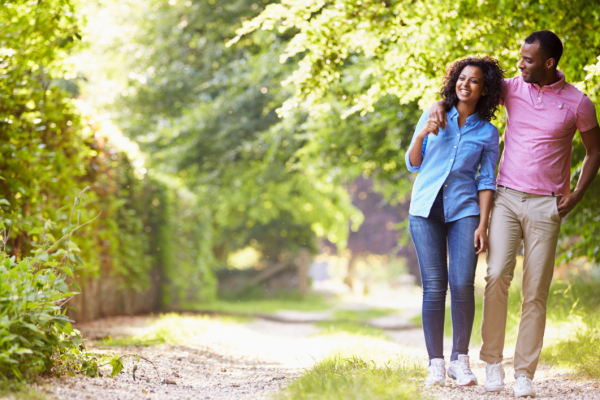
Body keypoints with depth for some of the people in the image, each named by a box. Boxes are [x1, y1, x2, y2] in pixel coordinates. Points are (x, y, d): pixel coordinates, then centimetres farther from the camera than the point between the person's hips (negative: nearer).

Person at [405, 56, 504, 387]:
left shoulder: (488, 133, 8)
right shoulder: (433, 116, 10)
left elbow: (487, 182, 6)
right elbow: (413, 164, 12)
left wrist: (483, 225, -5)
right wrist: (422, 135, -7)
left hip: (464, 210, 0)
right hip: (426, 209, 0)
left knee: (462, 284, -12)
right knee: (434, 285, -7)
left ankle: (460, 360, 3)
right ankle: (435, 363, 0)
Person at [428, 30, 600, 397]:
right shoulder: (512, 89, 5)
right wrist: (442, 103, -2)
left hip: (546, 205, -1)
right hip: (506, 198, 1)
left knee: (536, 293, -1)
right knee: (497, 275, -16)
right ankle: (493, 363, -5)